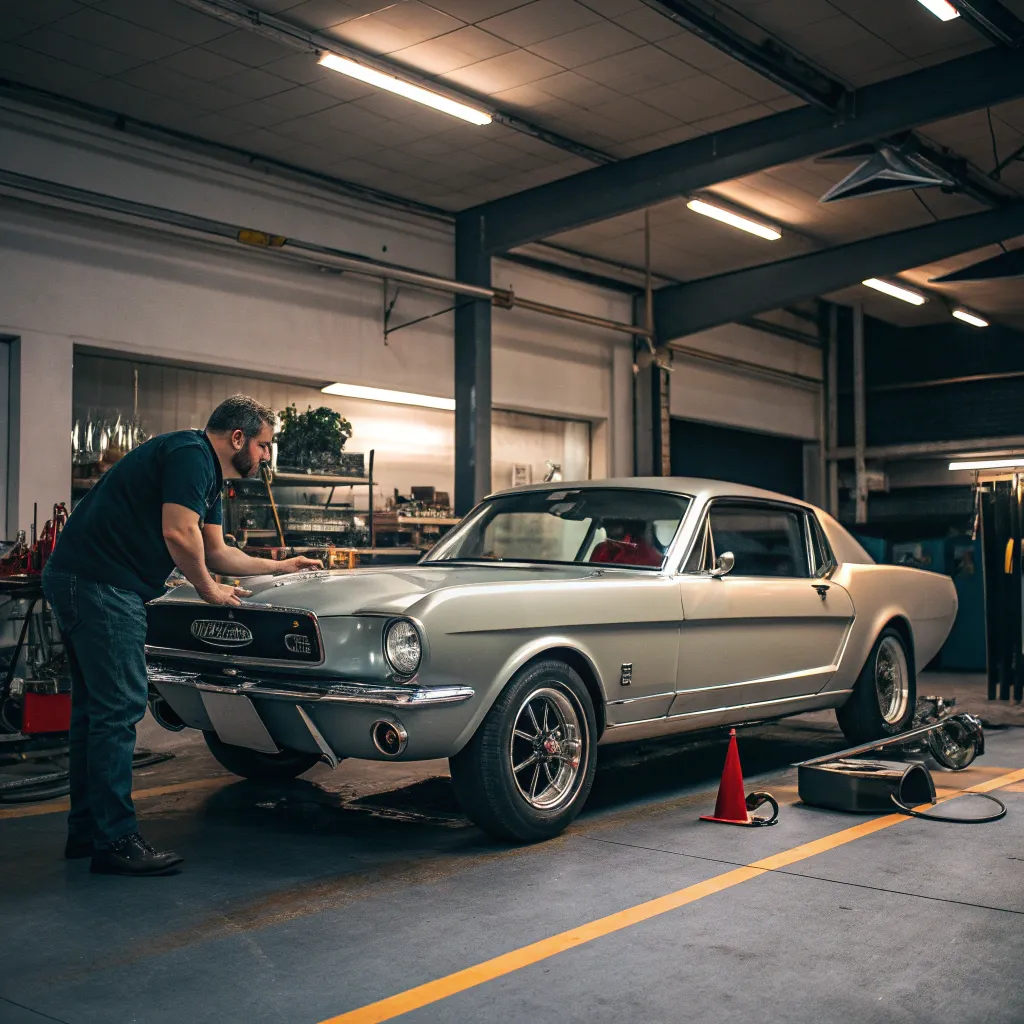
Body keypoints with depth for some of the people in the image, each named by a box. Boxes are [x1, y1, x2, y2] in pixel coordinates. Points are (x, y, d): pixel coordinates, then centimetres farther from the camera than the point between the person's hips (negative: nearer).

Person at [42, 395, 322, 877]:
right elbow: (178, 535, -21)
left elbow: (217, 552, 27)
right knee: (119, 707, -10)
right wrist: (209, 589, -6)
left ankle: (86, 832, 23)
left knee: (95, 706, 14)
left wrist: (281, 566, 29)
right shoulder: (191, 454, -12)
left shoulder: (208, 475, 20)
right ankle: (115, 842, -6)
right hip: (99, 584, -11)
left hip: (80, 582, 11)